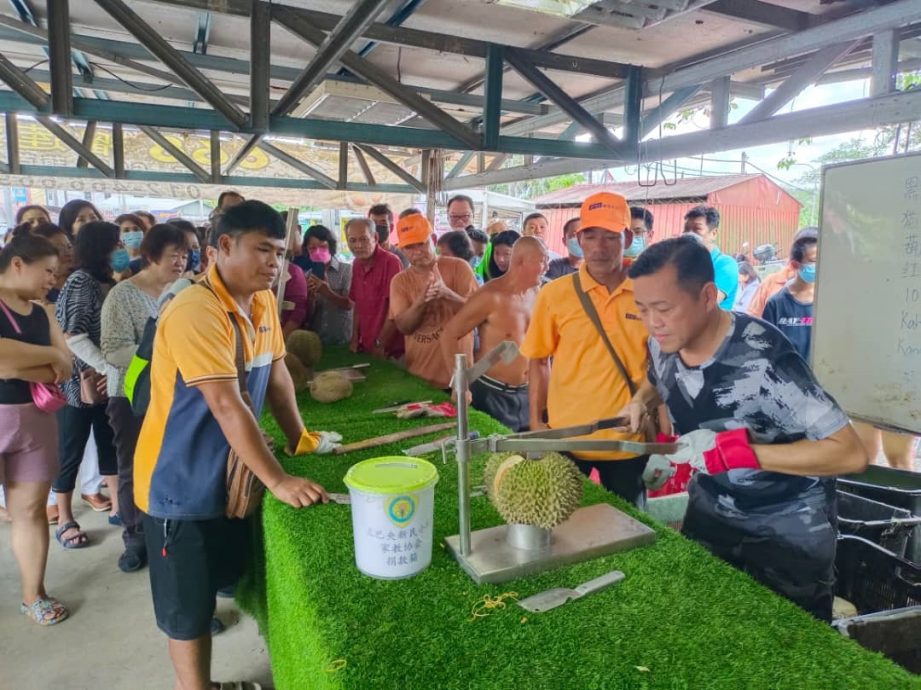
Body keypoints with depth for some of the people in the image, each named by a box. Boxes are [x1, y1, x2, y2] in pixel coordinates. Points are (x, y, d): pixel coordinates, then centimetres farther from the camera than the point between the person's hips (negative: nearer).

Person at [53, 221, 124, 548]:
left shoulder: (110, 283, 10)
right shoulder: (80, 281, -13)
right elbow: (72, 335, -20)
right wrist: (108, 368, -21)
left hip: (107, 382, 7)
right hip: (79, 382, -7)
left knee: (110, 444, 14)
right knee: (71, 451, 5)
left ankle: (117, 507, 26)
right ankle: (65, 521, 18)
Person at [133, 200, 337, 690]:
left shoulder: (263, 301, 0)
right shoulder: (195, 312, -27)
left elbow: (276, 374, 9)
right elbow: (228, 407, -31)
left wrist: (300, 439, 6)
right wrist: (278, 481, -31)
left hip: (227, 476, 8)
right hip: (181, 484, -8)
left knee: (211, 588, 22)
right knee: (187, 607, 9)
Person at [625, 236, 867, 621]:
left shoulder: (762, 359, -33)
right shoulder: (661, 344, -12)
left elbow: (850, 454, -31)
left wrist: (735, 450, -36)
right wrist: (641, 401, -8)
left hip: (787, 532, -5)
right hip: (709, 512, 6)